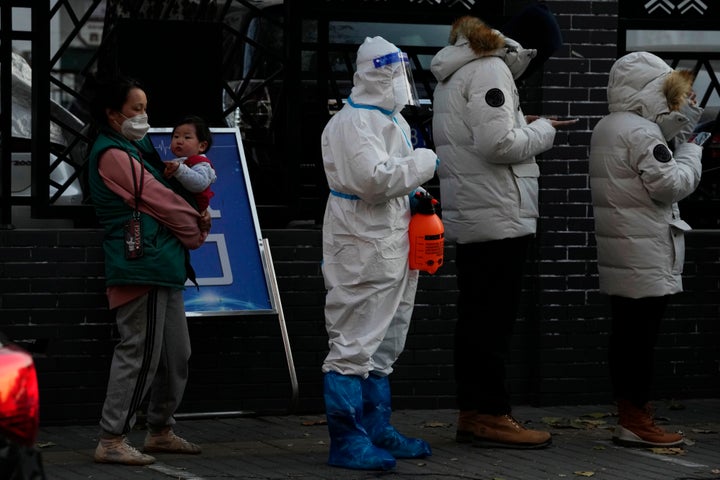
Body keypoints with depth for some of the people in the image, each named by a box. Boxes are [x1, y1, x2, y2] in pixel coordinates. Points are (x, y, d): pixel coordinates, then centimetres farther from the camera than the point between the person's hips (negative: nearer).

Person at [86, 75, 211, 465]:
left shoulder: (133, 149, 22)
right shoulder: (113, 155, -12)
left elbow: (162, 197, 20)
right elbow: (160, 200, -12)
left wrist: (196, 218, 1)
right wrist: (196, 229, 2)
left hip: (163, 269, 11)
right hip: (141, 268, -11)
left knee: (176, 355, 15)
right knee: (140, 353, -11)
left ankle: (160, 432, 26)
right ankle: (111, 440, -8)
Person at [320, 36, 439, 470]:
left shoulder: (393, 121, 18)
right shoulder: (353, 123, -15)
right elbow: (374, 178, -26)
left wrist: (416, 197, 13)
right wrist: (425, 161, -15)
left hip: (394, 247, 11)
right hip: (363, 248, -11)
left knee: (383, 346, 16)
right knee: (354, 345, -8)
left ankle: (378, 432, 24)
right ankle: (347, 440, -6)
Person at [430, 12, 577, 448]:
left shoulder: (453, 77, 19)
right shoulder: (489, 69, -13)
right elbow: (498, 143, -22)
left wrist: (524, 126, 12)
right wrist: (542, 131, -7)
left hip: (468, 218, 10)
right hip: (499, 216, -10)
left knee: (476, 319, 12)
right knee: (494, 321, -6)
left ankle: (472, 413, 15)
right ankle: (493, 416, -4)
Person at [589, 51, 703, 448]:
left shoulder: (607, 129, 16)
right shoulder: (641, 132, -15)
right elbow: (670, 183, -17)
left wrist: (682, 121, 13)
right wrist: (691, 152, -2)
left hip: (619, 252, 10)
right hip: (645, 254, -10)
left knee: (626, 333, 11)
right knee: (642, 335, -7)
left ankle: (628, 415, 16)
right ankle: (637, 422, -5)